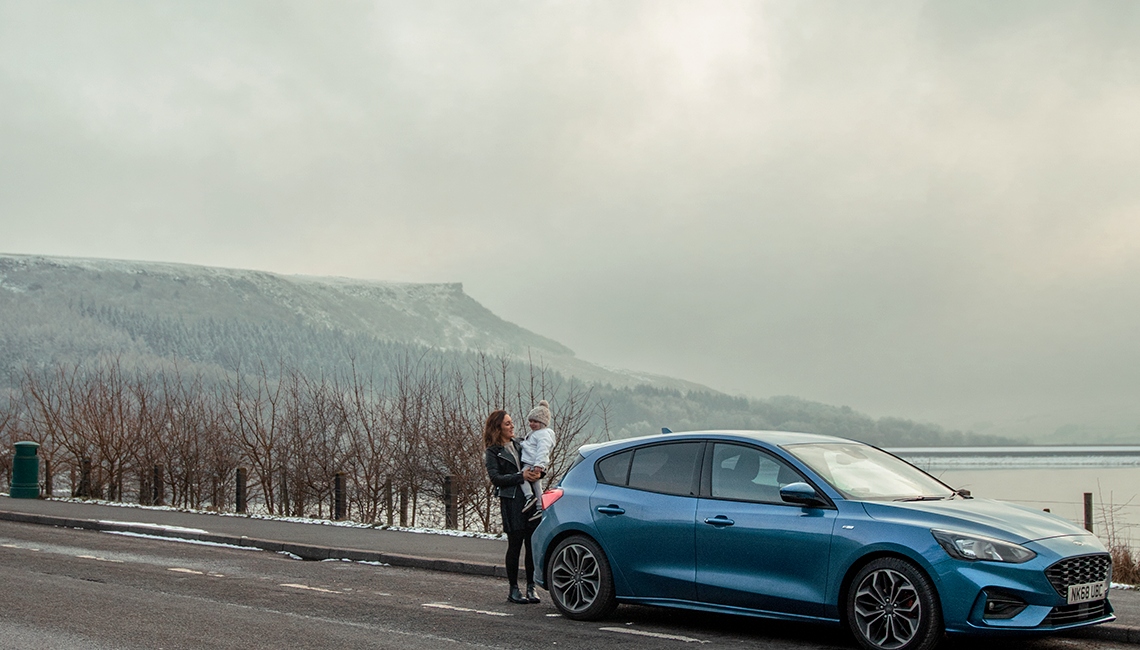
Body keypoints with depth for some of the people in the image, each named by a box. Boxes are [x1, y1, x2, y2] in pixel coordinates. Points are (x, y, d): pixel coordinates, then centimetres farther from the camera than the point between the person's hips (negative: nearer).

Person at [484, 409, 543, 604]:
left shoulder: (520, 445, 18)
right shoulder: (492, 453, 3)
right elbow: (495, 478, -9)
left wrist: (538, 473, -5)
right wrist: (521, 476, -17)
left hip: (530, 500, 4)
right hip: (511, 502, -4)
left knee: (532, 544, 1)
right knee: (515, 545, -2)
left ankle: (531, 588, 9)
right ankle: (514, 590, 7)